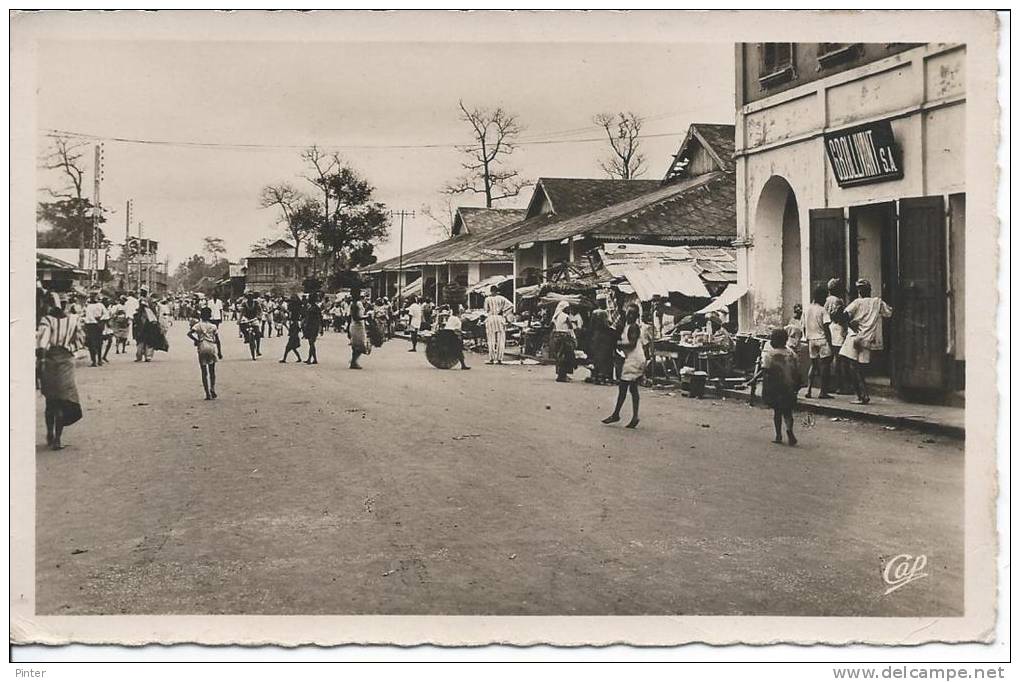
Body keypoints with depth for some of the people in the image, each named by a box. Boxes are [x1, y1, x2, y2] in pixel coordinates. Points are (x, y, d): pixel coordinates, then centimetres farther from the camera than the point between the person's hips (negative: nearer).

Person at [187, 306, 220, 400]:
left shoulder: (198, 325, 2)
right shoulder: (213, 326, 5)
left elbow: (189, 333, -14)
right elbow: (217, 340, 4)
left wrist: (196, 340, -2)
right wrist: (219, 352, 10)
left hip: (202, 347, -1)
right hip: (212, 347, 1)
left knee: (204, 372, 4)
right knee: (212, 371, 16)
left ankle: (208, 394, -1)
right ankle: (212, 390, 3)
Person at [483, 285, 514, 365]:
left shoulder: (487, 299, 0)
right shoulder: (501, 298, 1)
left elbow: (485, 309, 5)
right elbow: (511, 305, -4)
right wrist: (504, 314, 0)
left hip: (490, 319, 0)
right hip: (500, 318, 0)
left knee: (491, 340, 4)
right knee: (500, 340, 3)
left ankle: (491, 359, 0)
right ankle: (499, 359, -1)